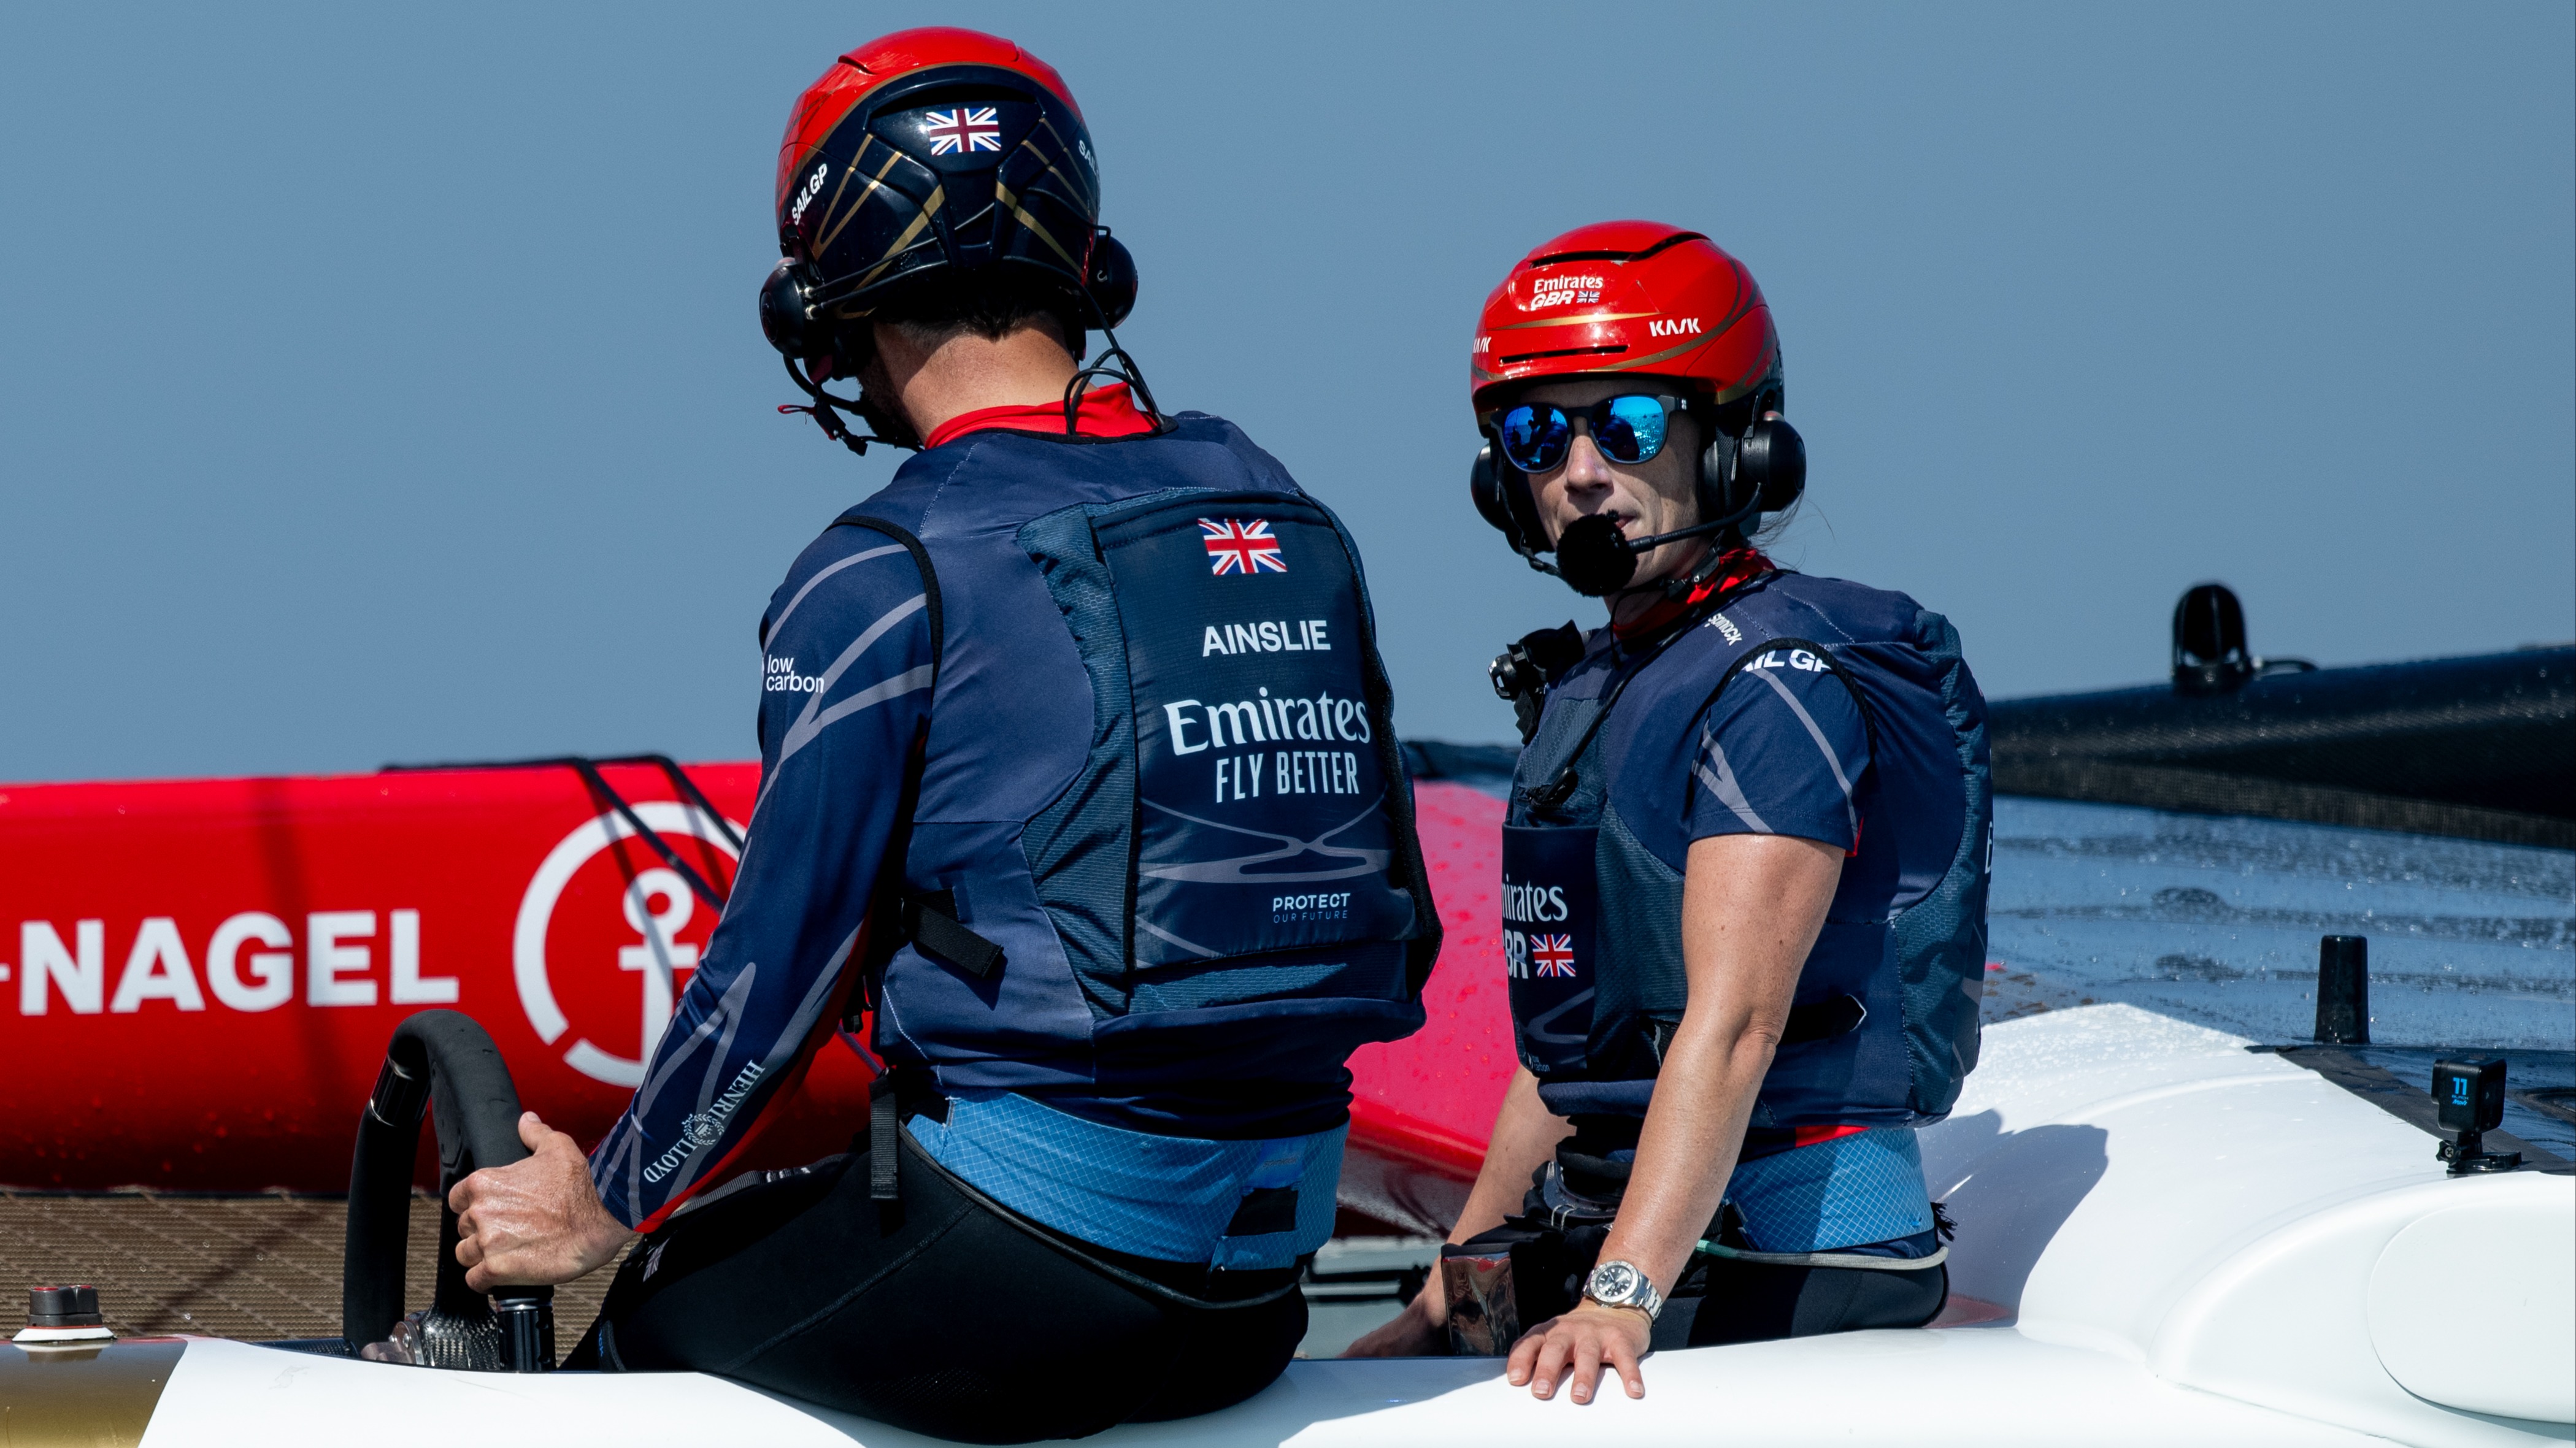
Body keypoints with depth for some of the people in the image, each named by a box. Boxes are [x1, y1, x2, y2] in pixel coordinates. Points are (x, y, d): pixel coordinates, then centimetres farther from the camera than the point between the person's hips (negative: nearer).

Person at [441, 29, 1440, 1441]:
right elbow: (1397, 928, 15)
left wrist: (605, 1208, 10)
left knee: (666, 1302, 20)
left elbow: (780, 965, -6)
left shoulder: (886, 579, -10)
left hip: (1012, 1270, -6)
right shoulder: (1291, 522, 9)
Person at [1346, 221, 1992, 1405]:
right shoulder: (1588, 687, 19)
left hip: (1785, 1260, -9)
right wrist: (1445, 1300, 20)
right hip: (1609, 1235, 9)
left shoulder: (1783, 681, -11)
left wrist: (1621, 1300, -31)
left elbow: (1734, 1020, -22)